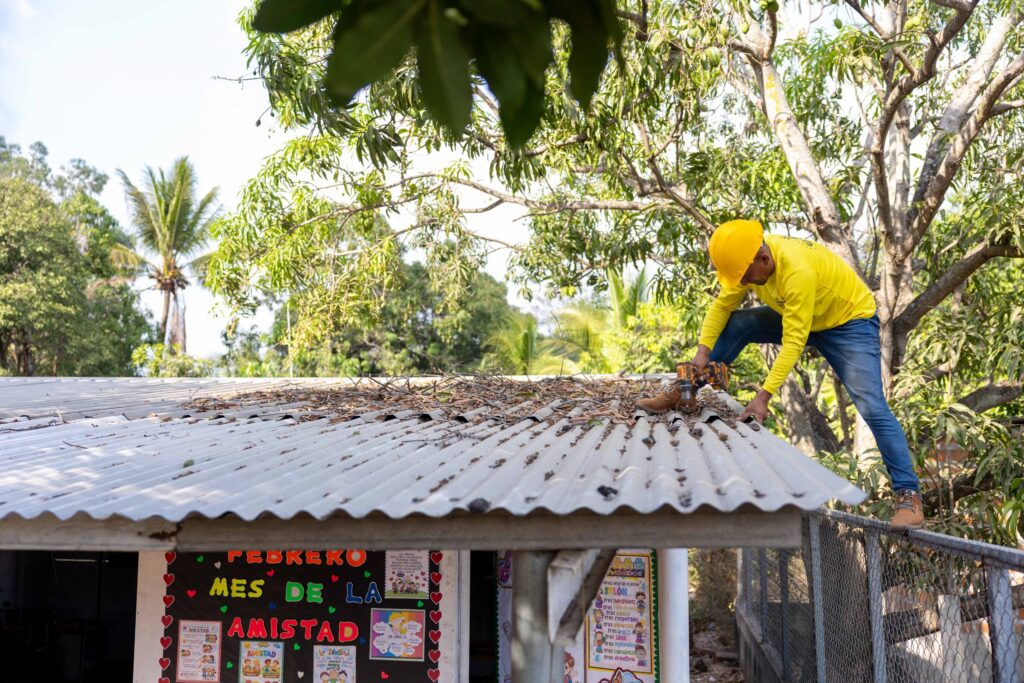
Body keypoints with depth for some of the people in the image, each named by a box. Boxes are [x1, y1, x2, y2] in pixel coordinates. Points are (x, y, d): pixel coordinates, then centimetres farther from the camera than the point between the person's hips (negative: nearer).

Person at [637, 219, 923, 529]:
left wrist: (764, 396, -40)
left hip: (850, 320, -7)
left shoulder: (798, 271, -38)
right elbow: (723, 305, -6)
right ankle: (680, 396, -1)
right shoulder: (748, 258, -16)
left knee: (872, 407, -19)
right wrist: (703, 350, -20)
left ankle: (909, 496, -13)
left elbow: (793, 343, -38)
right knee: (736, 324, -9)